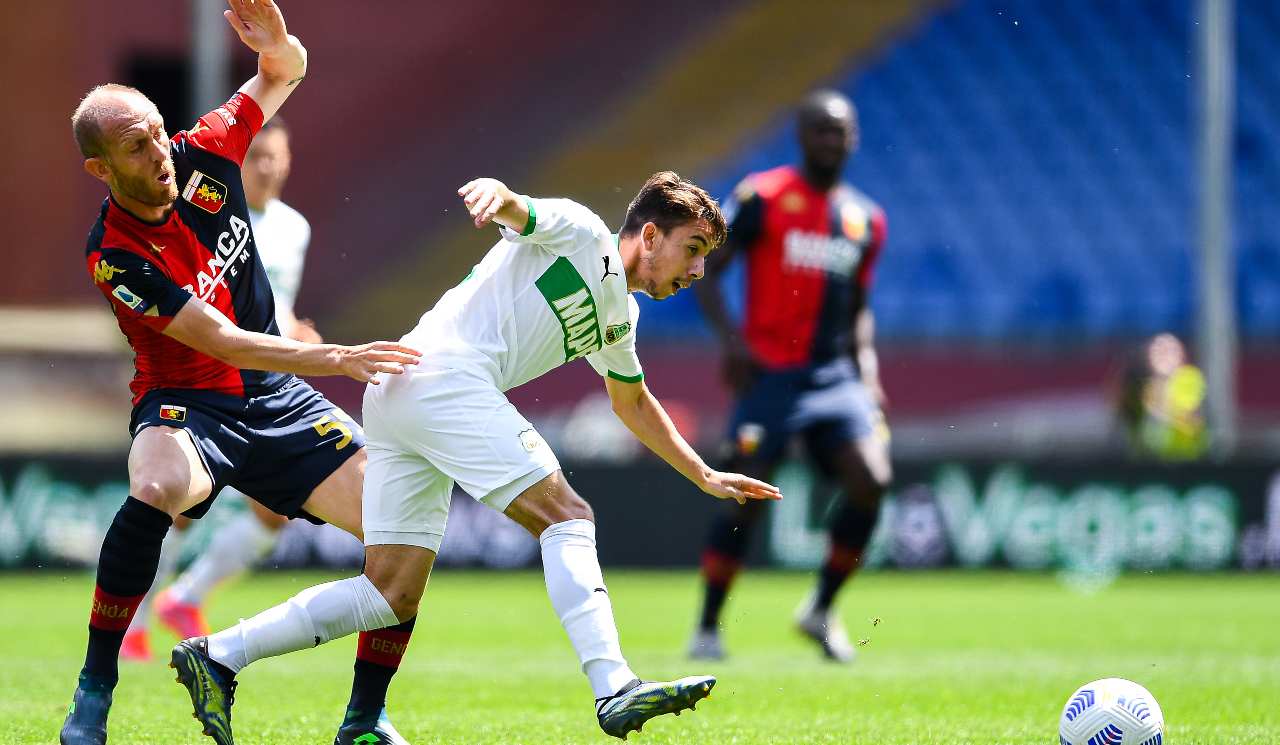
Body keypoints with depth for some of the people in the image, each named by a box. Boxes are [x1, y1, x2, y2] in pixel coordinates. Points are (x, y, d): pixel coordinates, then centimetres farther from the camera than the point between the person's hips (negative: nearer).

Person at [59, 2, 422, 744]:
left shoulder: (203, 156, -6)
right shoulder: (114, 255, -21)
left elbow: (286, 72, 7)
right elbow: (221, 341, -26)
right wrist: (337, 358, -33)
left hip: (274, 400, 5)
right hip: (185, 405, -5)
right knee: (161, 486, -40)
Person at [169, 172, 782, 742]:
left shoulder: (618, 316, 27)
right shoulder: (578, 231, 2)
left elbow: (633, 402, 43)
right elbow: (513, 210, -16)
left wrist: (705, 477, 44)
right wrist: (494, 193, -40)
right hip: (443, 374, -9)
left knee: (392, 597, 2)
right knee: (565, 514, -16)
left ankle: (217, 655, 3)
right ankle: (615, 691, -27)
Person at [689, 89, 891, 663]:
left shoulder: (866, 219, 13)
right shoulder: (762, 197, -4)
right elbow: (704, 271, -3)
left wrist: (867, 374, 8)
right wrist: (730, 336, -17)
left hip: (835, 375, 4)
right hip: (770, 374, -4)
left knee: (871, 481, -14)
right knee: (745, 500, -6)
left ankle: (821, 611, 3)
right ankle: (707, 630, 9)